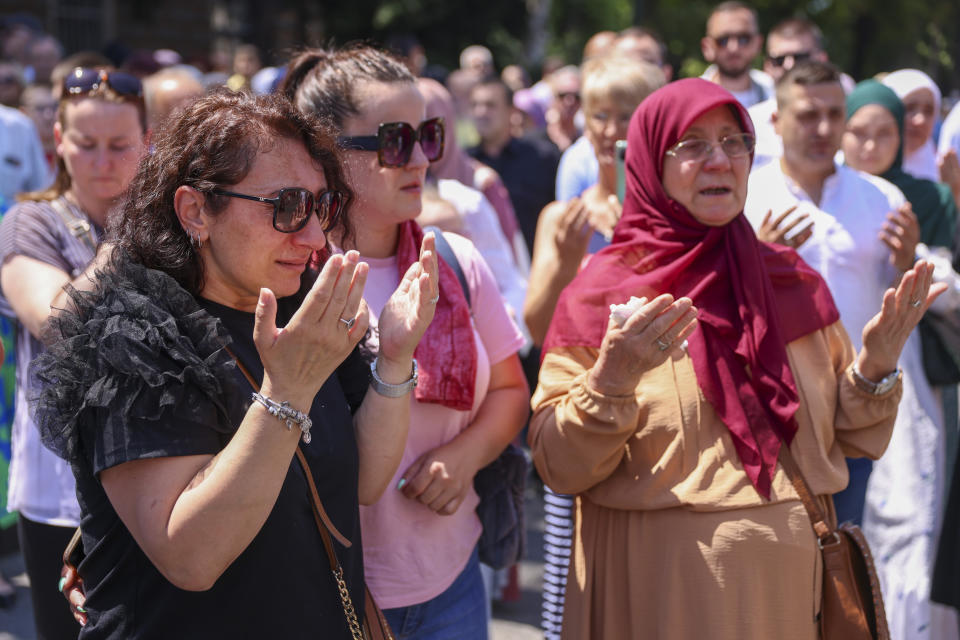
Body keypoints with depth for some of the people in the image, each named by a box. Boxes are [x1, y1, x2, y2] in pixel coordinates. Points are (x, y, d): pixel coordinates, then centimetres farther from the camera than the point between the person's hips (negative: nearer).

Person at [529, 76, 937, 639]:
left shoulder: (793, 283, 6)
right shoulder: (603, 292, -6)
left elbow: (852, 439, 9)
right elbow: (560, 468, -11)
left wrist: (876, 363, -8)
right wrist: (611, 382, -26)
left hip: (793, 579, 4)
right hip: (662, 587, -4)